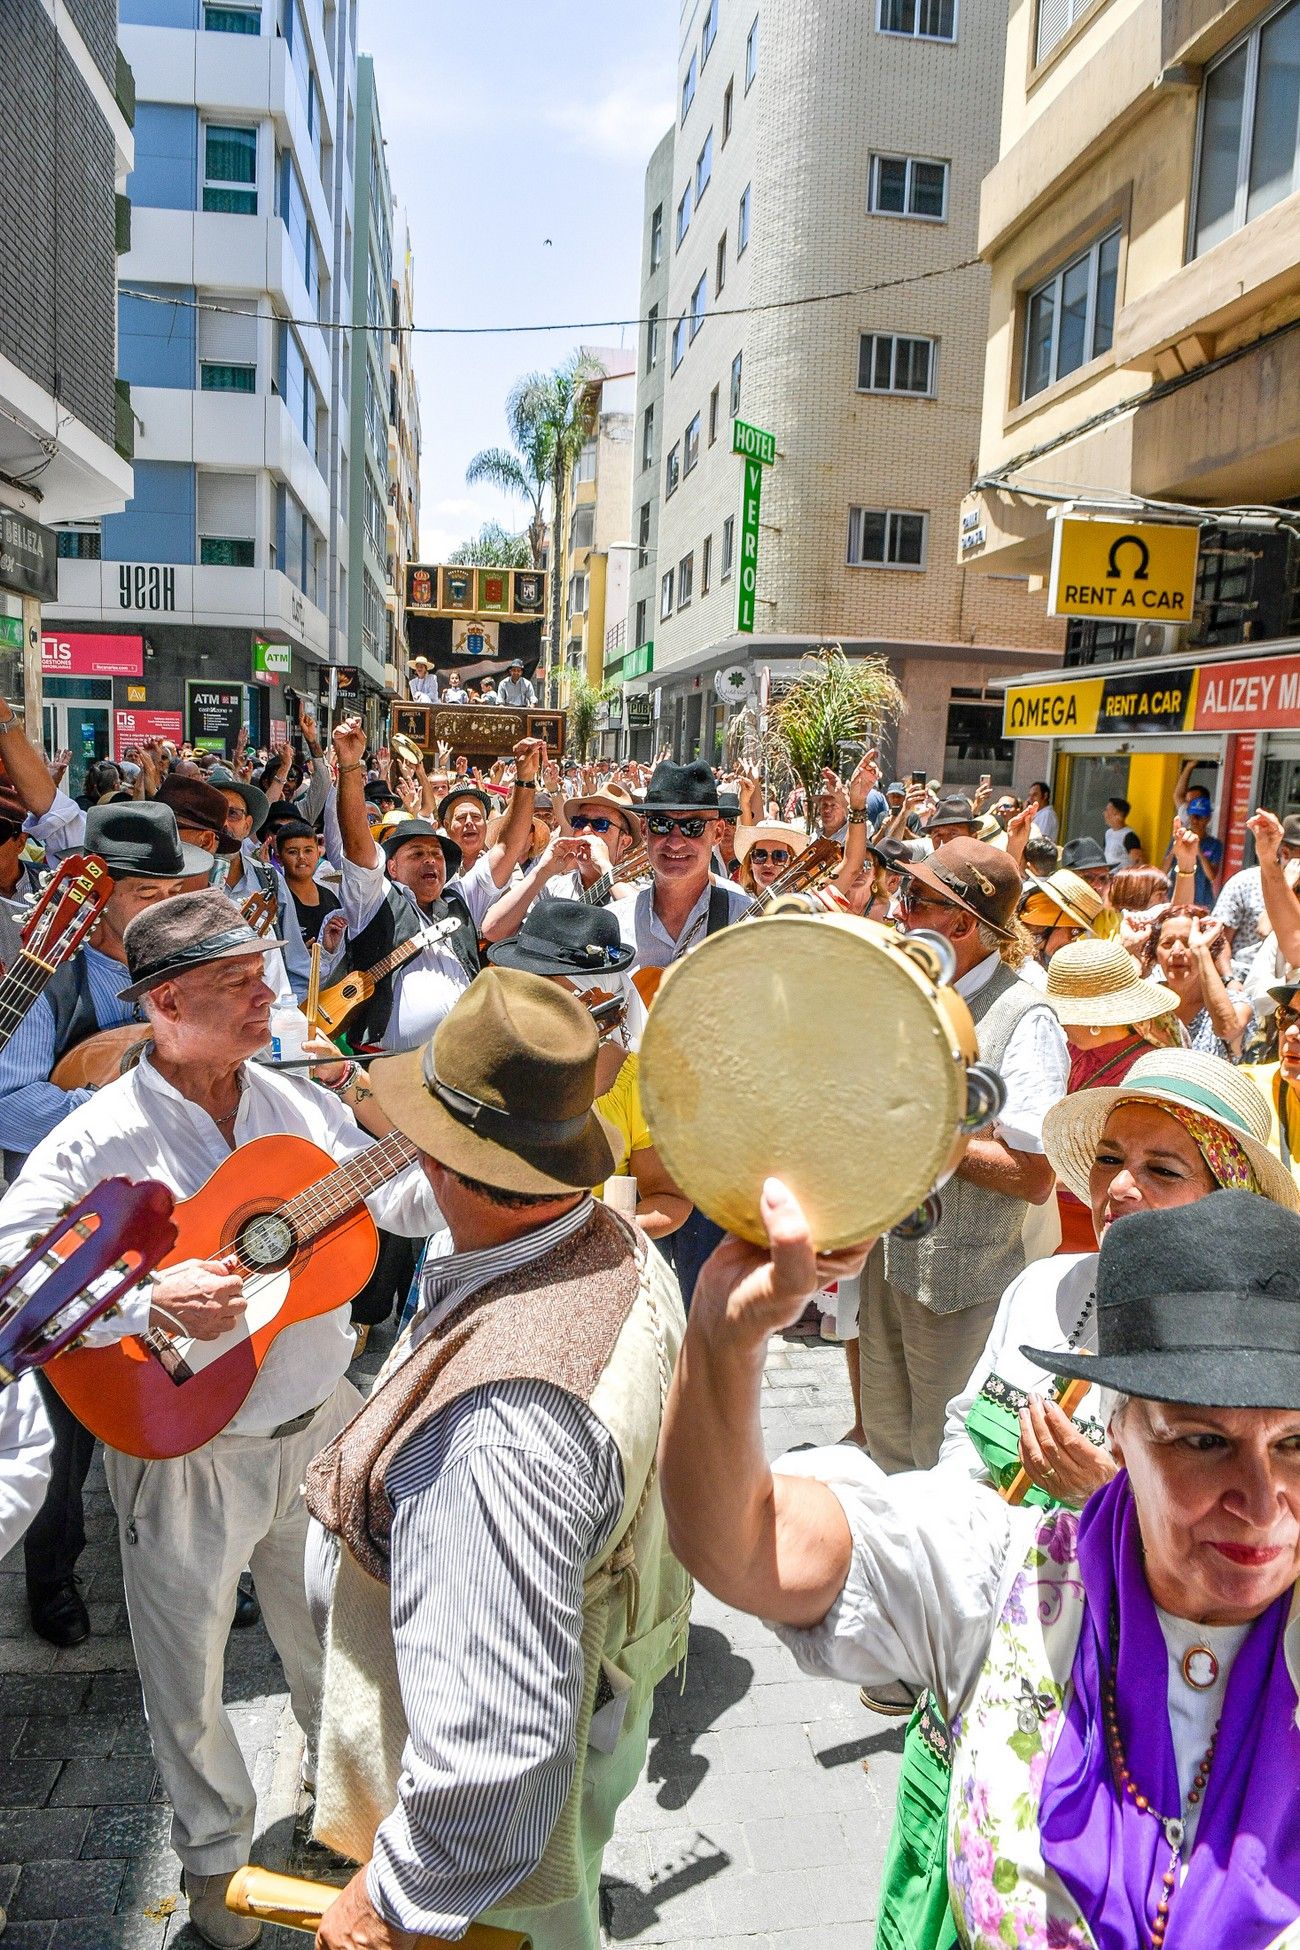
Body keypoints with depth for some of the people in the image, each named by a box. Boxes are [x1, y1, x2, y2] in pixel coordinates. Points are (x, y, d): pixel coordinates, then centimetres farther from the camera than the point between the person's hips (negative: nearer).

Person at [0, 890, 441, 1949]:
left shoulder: (304, 1102, -3)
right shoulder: (97, 1138, -18)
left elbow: (405, 1201, 2)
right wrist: (149, 1299, -32)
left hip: (321, 1427, 4)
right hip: (183, 1453, -4)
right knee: (190, 1679, 17)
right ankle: (216, 1852, 45)